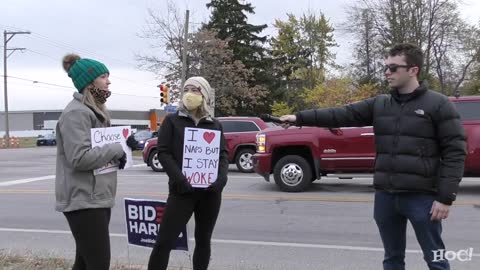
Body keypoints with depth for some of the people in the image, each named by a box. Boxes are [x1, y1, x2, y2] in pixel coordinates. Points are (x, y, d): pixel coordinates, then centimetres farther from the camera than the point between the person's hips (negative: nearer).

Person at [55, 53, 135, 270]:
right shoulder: (76, 113, -15)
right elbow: (80, 158, -25)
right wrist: (117, 150, -15)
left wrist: (119, 150, 6)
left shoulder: (94, 111, 18)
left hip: (97, 198, 10)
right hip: (83, 201, -10)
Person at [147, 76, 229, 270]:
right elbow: (163, 153, -3)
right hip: (182, 191, -3)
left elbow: (223, 153, 11)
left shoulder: (214, 124, 12)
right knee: (164, 242, -6)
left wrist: (222, 177, -9)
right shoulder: (172, 120, 5)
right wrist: (180, 179, -16)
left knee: (203, 241, 12)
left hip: (210, 191, 3)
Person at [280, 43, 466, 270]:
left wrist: (446, 198, -14)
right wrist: (300, 118, -6)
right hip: (385, 196, 5)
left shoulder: (439, 105, -5)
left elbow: (455, 152, -8)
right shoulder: (379, 104, 9)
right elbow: (342, 114, 2)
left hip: (422, 197, -5)